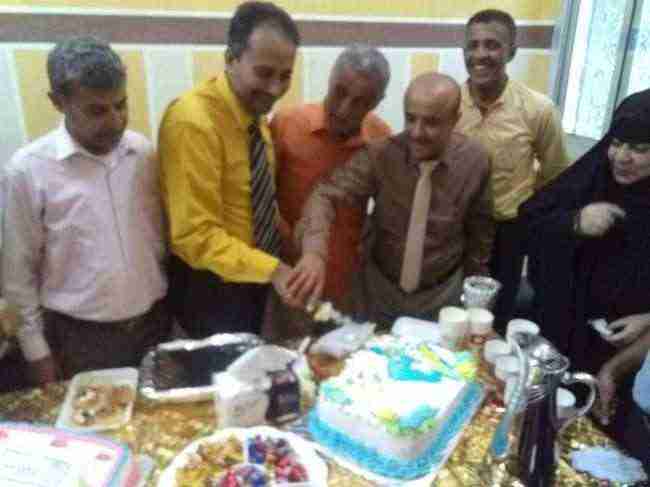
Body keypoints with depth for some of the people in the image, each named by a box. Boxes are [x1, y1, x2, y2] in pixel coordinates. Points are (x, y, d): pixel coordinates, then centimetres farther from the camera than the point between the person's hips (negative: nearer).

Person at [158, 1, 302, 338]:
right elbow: (196, 235, -27)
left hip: (253, 277, 8)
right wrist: (272, 269, -33)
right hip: (210, 285, -8)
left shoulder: (255, 110, -1)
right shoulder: (194, 122, -26)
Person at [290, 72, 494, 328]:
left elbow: (479, 233, -1)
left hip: (441, 295, 1)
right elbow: (326, 194, -28)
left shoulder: (475, 162, -14)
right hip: (379, 287, 0)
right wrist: (314, 251, -46)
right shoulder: (381, 154, -19)